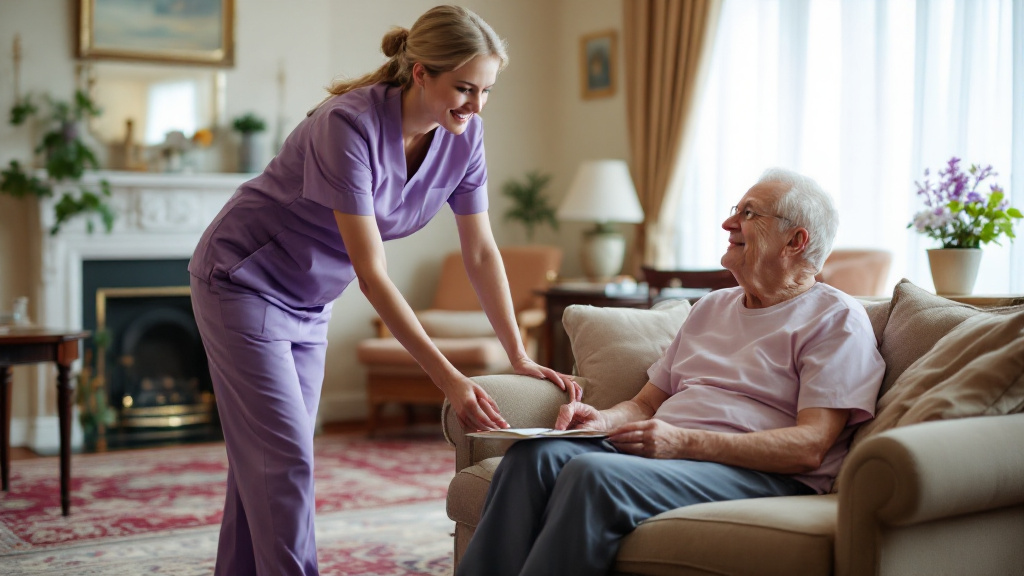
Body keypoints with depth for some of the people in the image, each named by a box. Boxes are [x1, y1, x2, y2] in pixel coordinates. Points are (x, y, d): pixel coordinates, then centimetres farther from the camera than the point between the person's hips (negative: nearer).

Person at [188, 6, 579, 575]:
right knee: (285, 459, -9)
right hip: (243, 282, -7)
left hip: (309, 299, 7)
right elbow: (372, 272, -32)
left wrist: (521, 358, -8)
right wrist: (449, 379, -34)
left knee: (264, 461, 11)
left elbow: (482, 251, -3)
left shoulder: (465, 134, -11)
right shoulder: (350, 125, -31)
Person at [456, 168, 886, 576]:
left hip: (761, 477, -7)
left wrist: (685, 442, -20)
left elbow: (810, 446, -12)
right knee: (535, 452, -21)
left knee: (593, 472, -33)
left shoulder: (837, 319, 1)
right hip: (659, 452, 7)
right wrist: (604, 420, 1)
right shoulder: (711, 308, 26)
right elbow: (647, 402, 26)